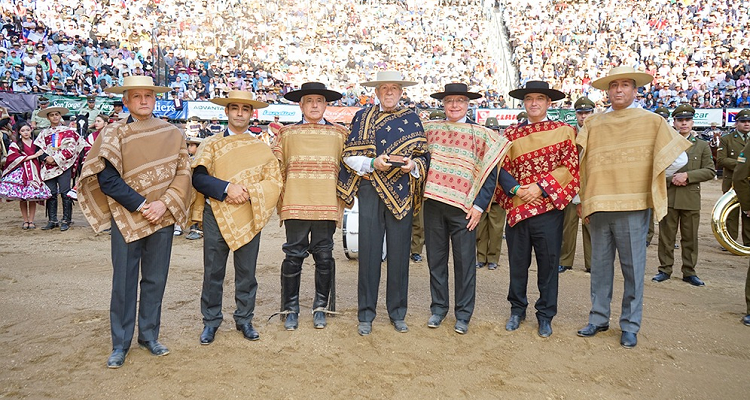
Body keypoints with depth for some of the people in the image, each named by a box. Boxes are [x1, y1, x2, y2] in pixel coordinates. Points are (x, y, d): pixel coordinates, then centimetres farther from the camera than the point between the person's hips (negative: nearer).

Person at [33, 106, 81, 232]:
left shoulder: (68, 131, 4)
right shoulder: (44, 132, 15)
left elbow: (70, 149, -5)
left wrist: (55, 158, -12)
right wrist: (46, 158, -11)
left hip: (64, 166, -3)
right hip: (48, 167, 3)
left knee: (65, 193, -5)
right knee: (51, 194, 4)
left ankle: (66, 220, 1)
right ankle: (52, 220, 11)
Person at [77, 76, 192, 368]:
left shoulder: (172, 134, 5)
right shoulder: (114, 133, -2)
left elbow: (183, 172, 1)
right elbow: (107, 178, -8)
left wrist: (164, 204, -13)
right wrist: (141, 205, -14)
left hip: (163, 218, 2)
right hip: (126, 218, -2)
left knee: (155, 279, 11)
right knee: (123, 282, 4)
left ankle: (149, 336, 26)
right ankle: (120, 344, 17)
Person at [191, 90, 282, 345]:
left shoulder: (262, 148, 11)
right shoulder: (211, 144, 8)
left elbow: (274, 182, 3)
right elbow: (199, 177, -4)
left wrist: (248, 193, -12)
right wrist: (227, 188, -19)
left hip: (249, 218, 1)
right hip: (215, 216, -1)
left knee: (246, 273, 7)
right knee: (213, 272, 4)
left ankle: (244, 319, 22)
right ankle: (211, 321, 18)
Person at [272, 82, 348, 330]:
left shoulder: (339, 134, 13)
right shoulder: (286, 134, 13)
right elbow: (276, 168, 12)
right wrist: (281, 199, 2)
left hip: (327, 206, 0)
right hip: (295, 206, 0)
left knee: (324, 257, 4)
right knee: (293, 256, 2)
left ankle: (320, 308, 19)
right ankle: (290, 310, 15)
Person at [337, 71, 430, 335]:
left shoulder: (412, 119, 14)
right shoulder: (362, 117, 11)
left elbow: (423, 156, 12)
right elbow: (349, 156, 5)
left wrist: (413, 165, -9)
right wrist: (372, 163, -12)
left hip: (401, 193, 1)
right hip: (370, 191, -1)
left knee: (399, 252, 3)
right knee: (369, 251, -2)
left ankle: (397, 313, 17)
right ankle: (366, 315, 9)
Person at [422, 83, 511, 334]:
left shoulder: (480, 134, 2)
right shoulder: (430, 130, 9)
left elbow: (491, 173, 0)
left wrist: (479, 205, -7)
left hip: (463, 207, -2)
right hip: (433, 204, 2)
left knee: (465, 262, 3)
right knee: (436, 259, 10)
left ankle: (463, 314, 16)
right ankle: (438, 308, 23)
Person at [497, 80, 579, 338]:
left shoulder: (564, 131, 4)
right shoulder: (511, 134, 10)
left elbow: (570, 167, -3)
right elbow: (503, 168, 7)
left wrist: (541, 187, -13)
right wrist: (515, 189, -12)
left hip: (548, 209, -2)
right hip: (517, 208, 2)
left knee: (548, 264, 6)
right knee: (517, 262, 10)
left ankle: (545, 315, 20)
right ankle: (517, 310, 26)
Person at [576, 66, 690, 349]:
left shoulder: (651, 121, 3)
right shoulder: (592, 124, 10)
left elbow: (678, 158, 2)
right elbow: (581, 164, 11)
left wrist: (648, 182, 5)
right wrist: (581, 199, 6)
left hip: (633, 207, -3)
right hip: (598, 206, 3)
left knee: (633, 267, 3)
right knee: (599, 265, 10)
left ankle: (630, 325, 14)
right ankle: (598, 318, 21)